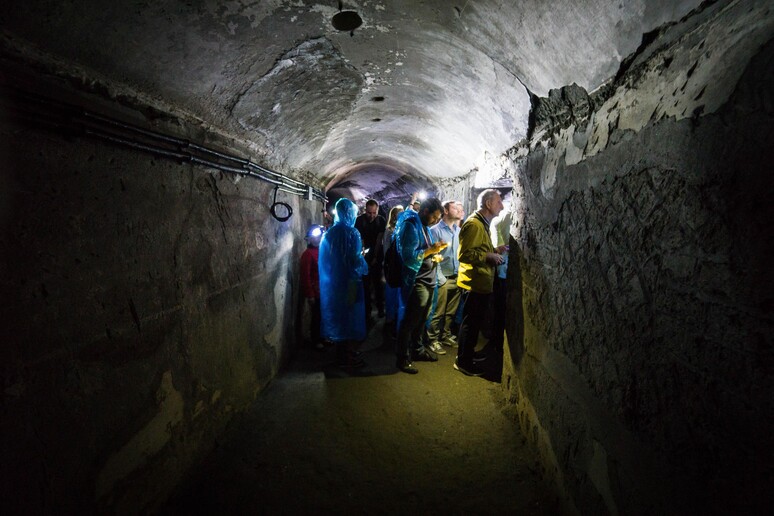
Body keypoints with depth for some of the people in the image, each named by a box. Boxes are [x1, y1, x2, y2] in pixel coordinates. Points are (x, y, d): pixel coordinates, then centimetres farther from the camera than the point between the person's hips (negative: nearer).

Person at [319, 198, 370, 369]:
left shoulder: (329, 232, 5)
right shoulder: (351, 232, -15)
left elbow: (326, 258, 11)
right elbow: (356, 260, -18)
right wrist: (363, 261, 3)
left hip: (332, 281, 7)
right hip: (348, 282, -7)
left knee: (337, 314, 16)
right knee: (350, 316, 5)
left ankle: (341, 351, 29)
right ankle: (349, 356, 13)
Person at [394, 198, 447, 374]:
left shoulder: (424, 226, 15)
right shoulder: (410, 226, -14)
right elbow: (409, 258, -22)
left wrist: (433, 255, 2)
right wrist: (431, 249, -18)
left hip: (427, 281, 9)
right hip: (416, 282, -9)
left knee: (420, 319, 19)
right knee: (409, 320, -2)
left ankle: (417, 349, 34)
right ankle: (403, 358, 9)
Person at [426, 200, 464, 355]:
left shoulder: (459, 230, 8)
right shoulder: (436, 230, -8)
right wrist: (442, 279, -12)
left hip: (457, 278, 5)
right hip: (443, 278, -5)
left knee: (451, 312, 14)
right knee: (438, 313, 2)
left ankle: (446, 336, 30)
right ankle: (433, 340, 15)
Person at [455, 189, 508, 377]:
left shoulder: (482, 223, 18)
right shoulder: (474, 224, -17)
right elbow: (465, 254, -24)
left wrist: (495, 250, 11)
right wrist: (489, 256, -24)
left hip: (481, 283, 10)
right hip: (474, 283, -10)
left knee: (474, 321, 20)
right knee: (470, 323, -1)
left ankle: (468, 353, 34)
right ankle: (463, 361, 10)